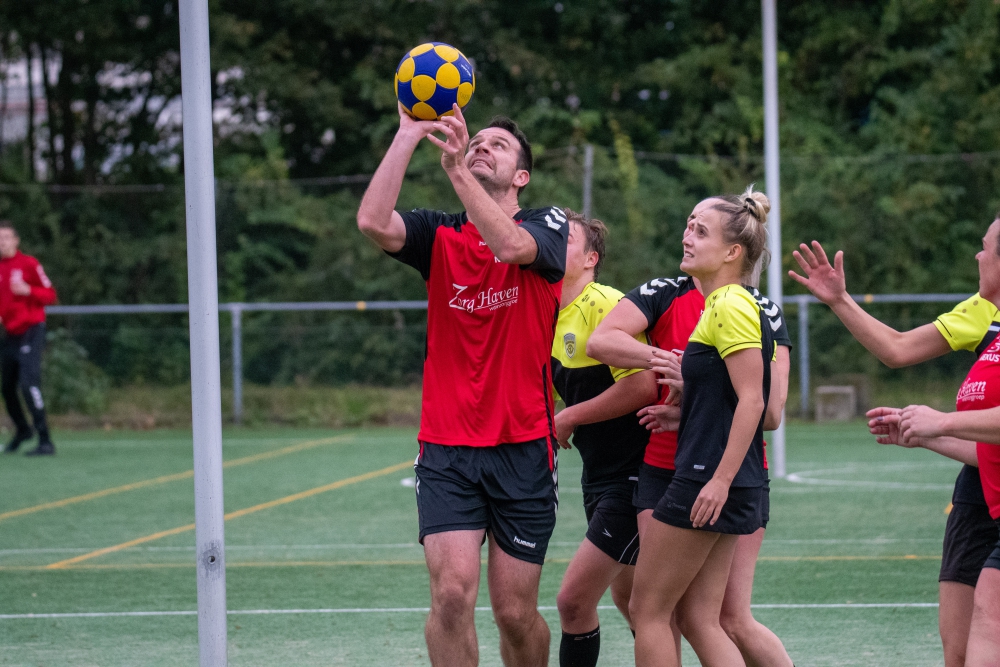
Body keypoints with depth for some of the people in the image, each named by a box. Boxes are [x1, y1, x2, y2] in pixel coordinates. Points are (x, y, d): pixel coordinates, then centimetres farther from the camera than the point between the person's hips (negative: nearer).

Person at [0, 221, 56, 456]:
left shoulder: (28, 264, -8)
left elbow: (50, 295, -7)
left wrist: (27, 290, -24)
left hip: (31, 331, -7)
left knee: (29, 384, -20)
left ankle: (45, 442, -18)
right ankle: (22, 430, 39)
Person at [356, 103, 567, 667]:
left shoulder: (549, 224, 2)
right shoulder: (440, 235, 8)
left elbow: (511, 245, -22)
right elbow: (374, 222, -13)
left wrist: (456, 170, -27)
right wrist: (408, 136, -13)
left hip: (524, 450, -1)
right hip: (446, 450, 1)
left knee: (516, 613, 3)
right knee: (452, 592, -15)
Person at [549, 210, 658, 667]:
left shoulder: (604, 305, -17)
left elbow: (642, 387, -26)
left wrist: (569, 418, -15)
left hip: (634, 471, -10)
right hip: (600, 473, 10)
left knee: (573, 599, -11)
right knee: (630, 599, 18)